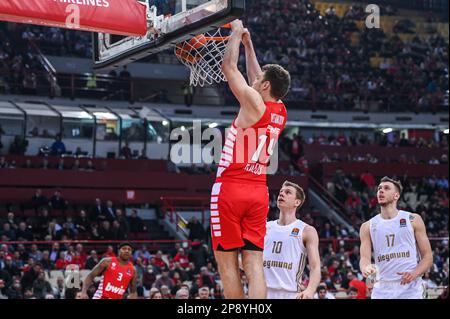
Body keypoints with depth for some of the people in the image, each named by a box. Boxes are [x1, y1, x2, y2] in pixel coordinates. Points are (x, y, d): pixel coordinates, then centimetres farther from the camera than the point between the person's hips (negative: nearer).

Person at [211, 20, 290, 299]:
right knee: (254, 264, -1)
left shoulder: (254, 104, -9)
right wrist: (248, 44, 33)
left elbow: (229, 66, -3)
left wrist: (237, 31, 11)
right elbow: (258, 78, 27)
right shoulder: (281, 113, 10)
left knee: (227, 262, 1)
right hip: (258, 193, 6)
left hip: (230, 190, -6)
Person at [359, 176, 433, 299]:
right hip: (382, 291, 1)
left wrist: (414, 274, -15)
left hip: (410, 289, -1)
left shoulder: (413, 220, 5)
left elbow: (428, 257, 4)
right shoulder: (368, 227, 9)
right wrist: (366, 269, -24)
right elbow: (364, 258, 0)